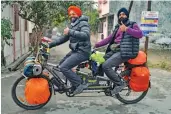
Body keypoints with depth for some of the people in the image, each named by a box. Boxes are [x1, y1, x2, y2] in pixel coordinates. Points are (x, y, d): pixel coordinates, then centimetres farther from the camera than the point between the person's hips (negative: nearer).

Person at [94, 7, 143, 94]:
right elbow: (109, 38, 20)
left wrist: (126, 29, -28)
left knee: (106, 66, -22)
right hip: (114, 50, 8)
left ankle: (120, 83, -7)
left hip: (124, 52, -8)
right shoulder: (118, 27, 23)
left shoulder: (132, 25, 3)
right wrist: (96, 45, 13)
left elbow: (140, 34, -17)